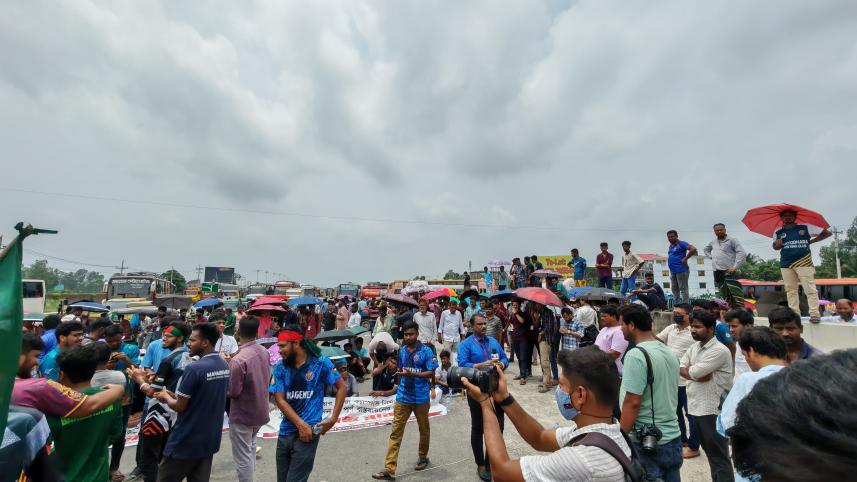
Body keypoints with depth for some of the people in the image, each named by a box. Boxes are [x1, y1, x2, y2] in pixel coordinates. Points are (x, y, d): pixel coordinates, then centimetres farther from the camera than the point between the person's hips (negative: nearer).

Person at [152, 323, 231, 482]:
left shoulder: (194, 369, -22)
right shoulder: (225, 366, 2)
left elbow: (179, 406, -15)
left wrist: (166, 397, 4)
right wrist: (173, 395, 13)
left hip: (186, 442, -7)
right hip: (210, 439, 7)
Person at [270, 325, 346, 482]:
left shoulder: (321, 363, -8)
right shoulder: (280, 368, 1)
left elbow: (341, 387, -2)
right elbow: (279, 400, -4)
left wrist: (333, 418, -10)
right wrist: (301, 424, -14)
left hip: (308, 431, -4)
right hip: (285, 431, 5)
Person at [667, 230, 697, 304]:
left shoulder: (681, 244, -8)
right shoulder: (670, 246, 16)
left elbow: (693, 249, -21)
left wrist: (685, 258, -17)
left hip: (681, 270, -9)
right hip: (672, 271, 9)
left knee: (683, 289, -4)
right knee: (674, 289, 13)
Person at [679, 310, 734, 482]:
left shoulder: (719, 350, -18)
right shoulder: (694, 346, 7)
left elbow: (694, 372, -23)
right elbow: (680, 368, 2)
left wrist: (688, 369, -2)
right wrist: (698, 375, -14)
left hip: (712, 409, -8)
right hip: (695, 406, 8)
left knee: (719, 455, 4)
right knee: (709, 451, 21)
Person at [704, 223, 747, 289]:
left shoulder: (732, 240, -2)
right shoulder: (713, 242, 15)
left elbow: (742, 253, -10)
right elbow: (706, 249, 34)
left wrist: (735, 267, -16)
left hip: (727, 271, -6)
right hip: (716, 271, 6)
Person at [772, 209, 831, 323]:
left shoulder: (805, 228, 6)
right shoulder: (778, 233, 12)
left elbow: (827, 233, 12)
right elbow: (775, 246, 19)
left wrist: (811, 241, 3)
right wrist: (777, 245, -4)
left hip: (803, 262, -3)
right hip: (786, 264, 3)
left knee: (810, 289, -8)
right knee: (790, 290, 6)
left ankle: (815, 314, -7)